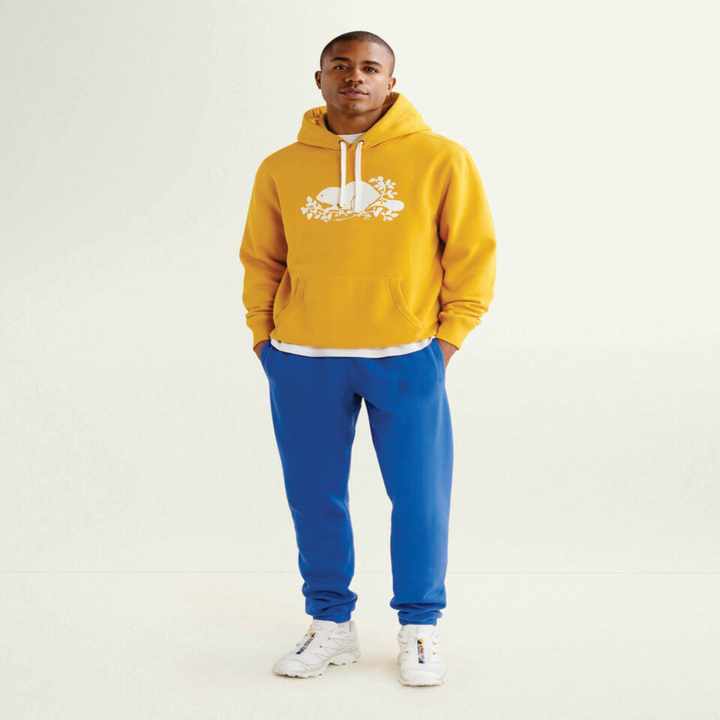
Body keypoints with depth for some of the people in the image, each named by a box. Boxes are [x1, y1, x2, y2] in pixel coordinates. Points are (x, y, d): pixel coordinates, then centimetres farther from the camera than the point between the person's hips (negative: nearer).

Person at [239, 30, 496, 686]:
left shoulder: (440, 158, -2)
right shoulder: (281, 169, 5)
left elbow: (474, 254, 1)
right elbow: (261, 261, 14)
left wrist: (447, 341, -3)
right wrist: (265, 339, 7)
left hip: (405, 359, -2)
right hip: (302, 363, 2)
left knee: (420, 496, 2)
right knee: (314, 497, 8)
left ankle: (419, 629, 19)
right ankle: (331, 625, 24)